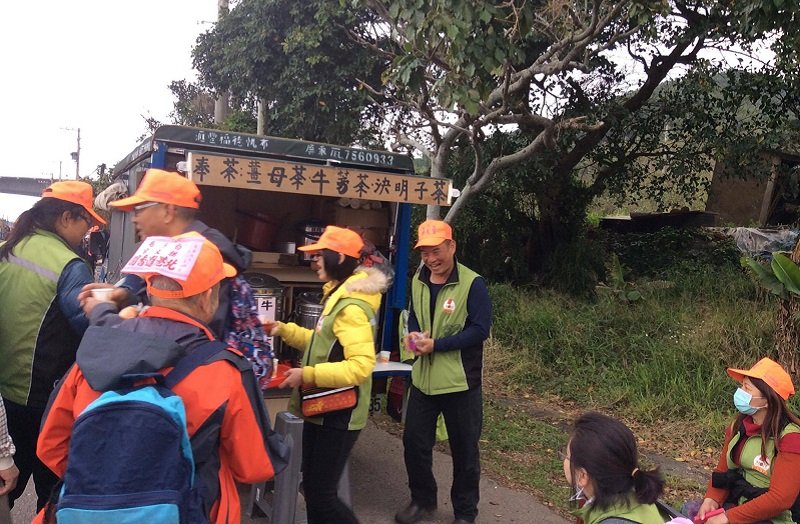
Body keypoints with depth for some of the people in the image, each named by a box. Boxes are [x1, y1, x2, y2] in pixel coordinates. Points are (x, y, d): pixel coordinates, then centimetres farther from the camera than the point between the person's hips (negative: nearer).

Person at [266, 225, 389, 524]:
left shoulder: (351, 306, -24)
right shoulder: (339, 295, 9)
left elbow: (360, 366, -31)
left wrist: (308, 375, -29)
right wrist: (285, 331, 11)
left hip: (338, 414, -10)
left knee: (321, 495, -1)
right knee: (311, 486, 19)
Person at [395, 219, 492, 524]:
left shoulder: (472, 284, -15)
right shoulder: (418, 281, 5)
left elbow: (480, 329, -18)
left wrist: (436, 344, -21)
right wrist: (413, 334, -6)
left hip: (460, 381, -6)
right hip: (423, 378, 6)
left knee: (464, 449, 10)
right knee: (414, 442, 13)